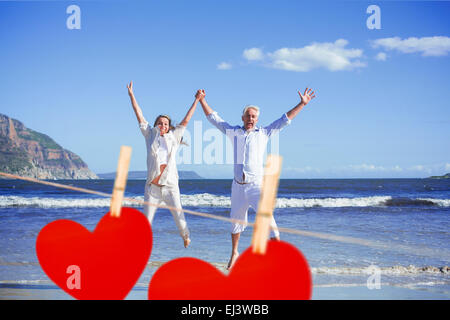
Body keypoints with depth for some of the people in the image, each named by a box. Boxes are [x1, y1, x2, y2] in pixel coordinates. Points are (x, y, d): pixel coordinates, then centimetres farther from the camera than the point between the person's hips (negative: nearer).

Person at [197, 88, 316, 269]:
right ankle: (234, 253, 32)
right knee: (236, 220, 13)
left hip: (256, 185, -2)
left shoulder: (264, 133, 7)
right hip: (238, 186, 3)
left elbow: (285, 119, 8)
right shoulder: (233, 132, 11)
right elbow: (213, 118, 18)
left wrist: (302, 104, 4)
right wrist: (202, 100, 17)